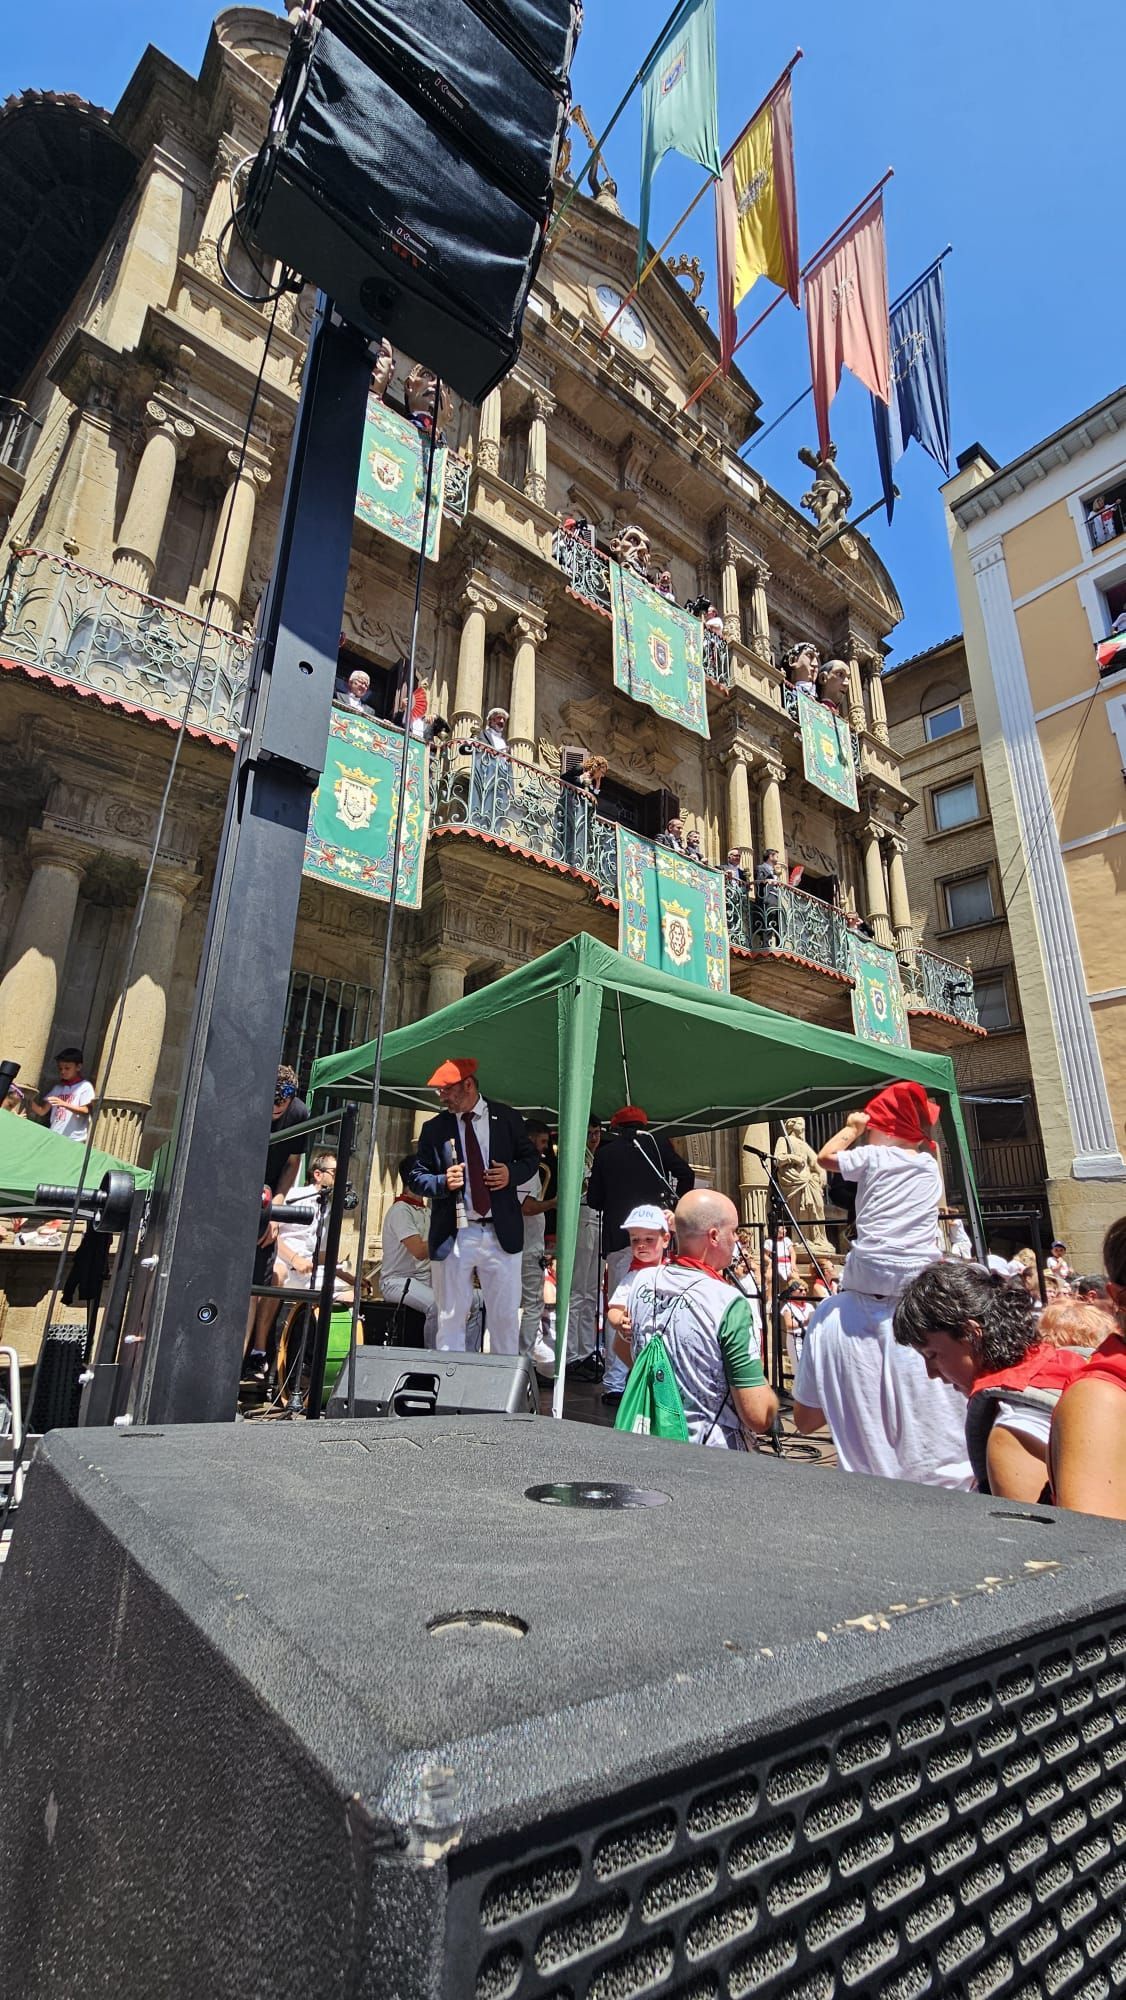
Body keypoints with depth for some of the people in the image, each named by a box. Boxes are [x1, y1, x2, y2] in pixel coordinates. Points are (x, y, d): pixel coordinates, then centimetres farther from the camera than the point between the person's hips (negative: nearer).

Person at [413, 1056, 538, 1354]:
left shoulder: (507, 1118, 1)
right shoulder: (434, 1128, 2)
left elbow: (531, 1157, 10)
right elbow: (419, 1176, 6)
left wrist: (512, 1173, -10)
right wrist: (443, 1182, -15)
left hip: (501, 1233, 0)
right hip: (453, 1235, 0)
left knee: (506, 1316, 9)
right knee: (450, 1317, 9)